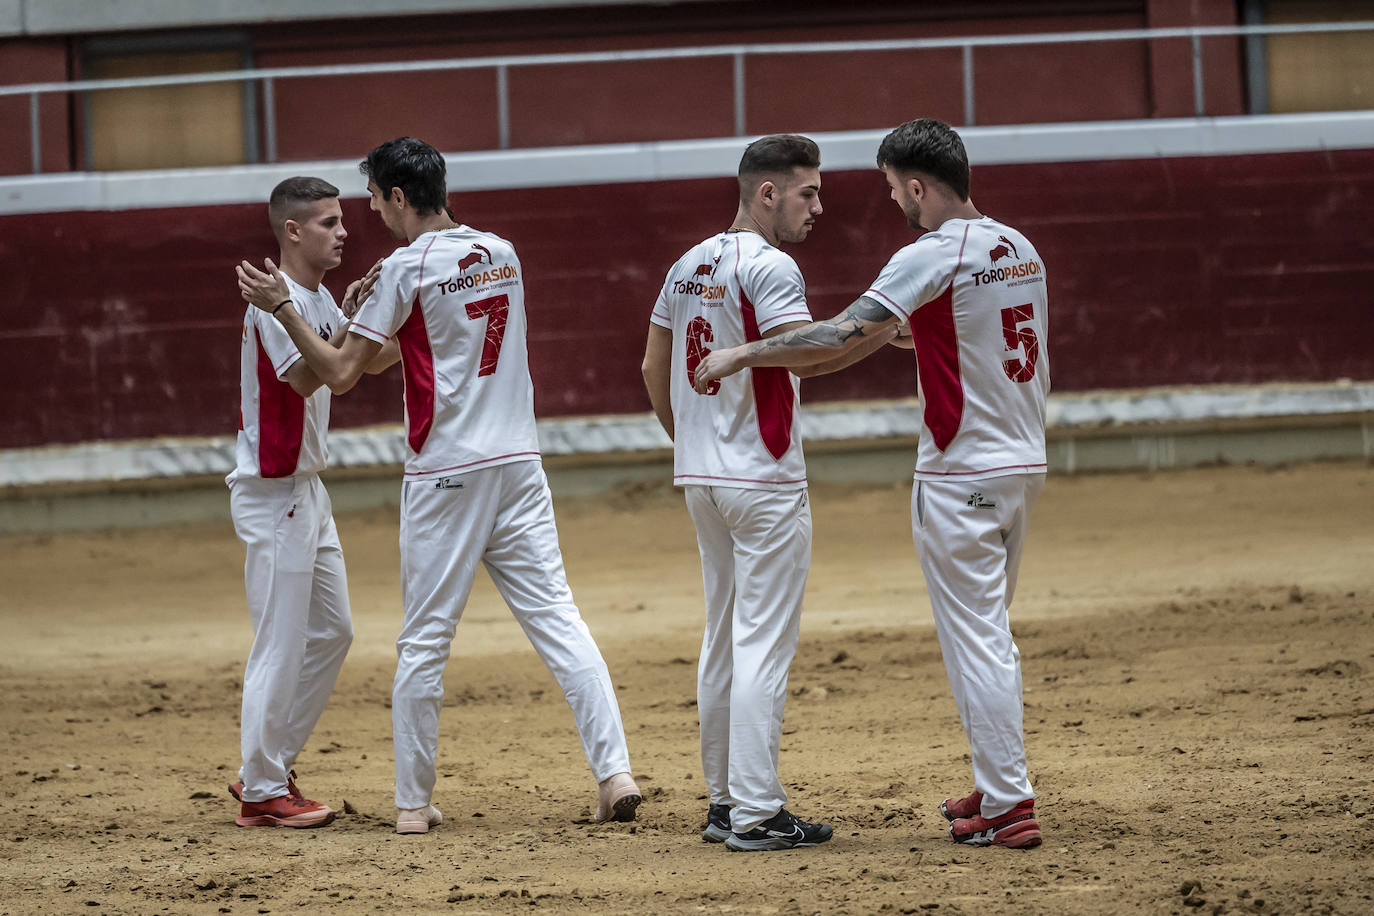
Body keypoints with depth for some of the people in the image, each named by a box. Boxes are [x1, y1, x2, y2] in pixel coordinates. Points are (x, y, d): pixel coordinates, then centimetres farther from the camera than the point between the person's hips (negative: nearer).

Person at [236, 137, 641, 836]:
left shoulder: (408, 267, -9)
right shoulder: (502, 254, 11)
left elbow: (341, 374, -8)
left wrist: (282, 308, -1)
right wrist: (375, 308, 24)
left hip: (444, 476, -5)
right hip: (518, 460, 5)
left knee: (424, 639, 4)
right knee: (555, 616, 1)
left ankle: (413, 802, 8)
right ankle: (614, 772, -10)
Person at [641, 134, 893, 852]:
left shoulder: (689, 265, 12)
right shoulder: (768, 267, -14)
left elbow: (654, 368, 17)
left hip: (700, 478, 9)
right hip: (764, 482, -9)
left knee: (723, 640, 15)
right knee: (764, 645, -7)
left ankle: (723, 800, 19)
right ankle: (756, 813, -8)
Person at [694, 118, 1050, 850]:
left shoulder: (934, 256, -17)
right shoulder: (1019, 249, 9)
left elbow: (840, 336, -23)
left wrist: (741, 355, -15)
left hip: (962, 477, -9)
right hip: (1024, 462, 9)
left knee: (974, 641, -3)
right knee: (988, 634, 20)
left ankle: (1009, 808, -2)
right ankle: (998, 786, 26)